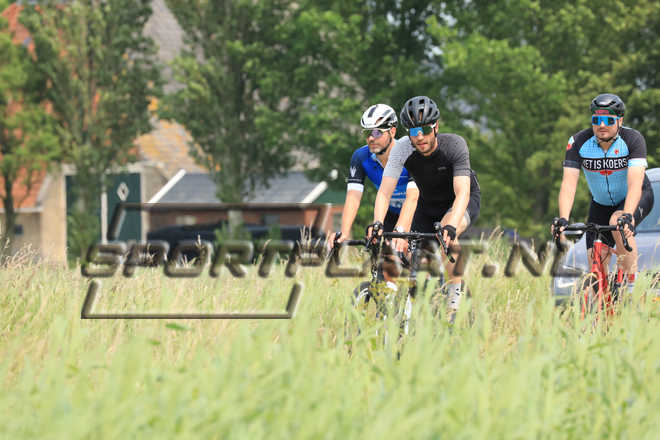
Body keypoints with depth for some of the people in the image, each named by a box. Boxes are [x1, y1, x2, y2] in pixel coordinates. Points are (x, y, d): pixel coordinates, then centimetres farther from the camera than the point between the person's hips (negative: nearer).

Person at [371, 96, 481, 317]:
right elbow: (384, 192, -28)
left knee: (446, 234, -35)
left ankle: (455, 290, -18)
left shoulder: (454, 145, -31)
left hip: (464, 201, -4)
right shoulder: (402, 149, -24)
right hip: (429, 204, 4)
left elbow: (462, 193, -40)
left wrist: (451, 226, -56)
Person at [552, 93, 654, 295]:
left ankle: (630, 281, -21)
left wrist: (627, 215, -52)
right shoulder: (579, 142, -20)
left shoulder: (633, 139, -26)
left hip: (637, 198, -3)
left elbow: (635, 183, -36)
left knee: (617, 222, -36)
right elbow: (569, 183, -26)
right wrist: (563, 219, -41)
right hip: (601, 203, 3)